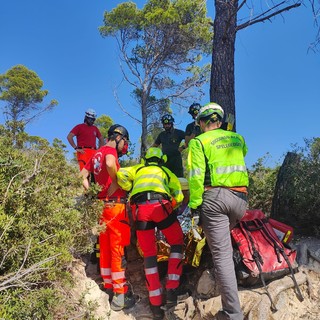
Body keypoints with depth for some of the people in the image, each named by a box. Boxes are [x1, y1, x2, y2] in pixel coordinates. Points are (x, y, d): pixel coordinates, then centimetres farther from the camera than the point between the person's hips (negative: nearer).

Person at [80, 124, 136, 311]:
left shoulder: (97, 154, 16)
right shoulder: (110, 150, -9)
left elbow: (83, 175, 20)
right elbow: (110, 164, -32)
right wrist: (115, 182, -17)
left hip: (102, 205, 9)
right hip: (115, 205, -9)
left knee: (105, 248, 14)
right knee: (118, 249, -4)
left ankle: (109, 287, 25)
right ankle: (120, 295, 2)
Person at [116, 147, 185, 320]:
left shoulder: (137, 169, 31)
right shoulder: (166, 171, 29)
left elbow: (121, 174, 10)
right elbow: (178, 196, 16)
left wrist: (131, 190, 21)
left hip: (139, 208, 2)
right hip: (160, 205, -1)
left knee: (149, 253, 11)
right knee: (177, 243, 19)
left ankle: (155, 304, 10)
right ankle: (172, 289, 6)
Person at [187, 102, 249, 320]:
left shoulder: (199, 142, 2)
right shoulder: (237, 138, 17)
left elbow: (196, 176, -9)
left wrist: (194, 206, -5)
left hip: (214, 197, -5)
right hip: (240, 198, 5)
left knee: (222, 254, -3)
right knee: (224, 248, 27)